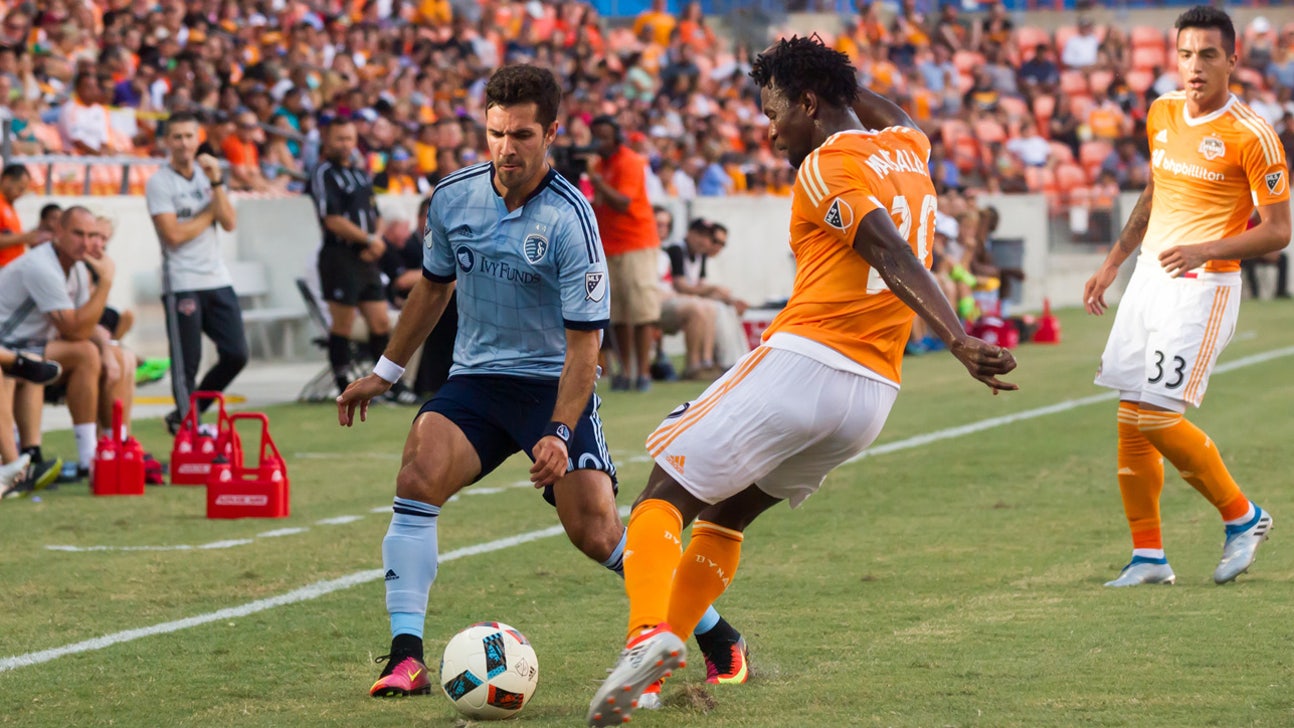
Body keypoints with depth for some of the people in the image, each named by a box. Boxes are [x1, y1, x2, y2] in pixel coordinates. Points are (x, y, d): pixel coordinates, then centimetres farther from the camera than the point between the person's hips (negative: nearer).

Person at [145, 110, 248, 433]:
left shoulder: (209, 174, 13)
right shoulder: (159, 182, -4)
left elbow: (229, 223, 0)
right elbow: (174, 235, -13)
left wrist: (216, 181, -9)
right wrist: (210, 213, -2)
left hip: (218, 280, 6)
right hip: (181, 283, -6)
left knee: (236, 355, 1)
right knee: (186, 364, -5)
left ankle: (184, 415, 16)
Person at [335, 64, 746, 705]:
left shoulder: (569, 219, -18)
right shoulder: (453, 197, -3)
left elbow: (584, 341, -17)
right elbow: (434, 286, 17)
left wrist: (560, 432, -27)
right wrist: (385, 372, 22)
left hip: (555, 385, -4)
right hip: (476, 380, 4)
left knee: (597, 535, -12)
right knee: (419, 474, -23)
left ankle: (715, 635, 11)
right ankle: (406, 656, -22)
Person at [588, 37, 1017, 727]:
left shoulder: (826, 165, -5)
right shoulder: (906, 151, 17)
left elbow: (892, 256, -21)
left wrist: (958, 341, -32)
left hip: (800, 361, -8)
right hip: (875, 393, 8)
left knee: (663, 501, -4)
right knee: (724, 515, 22)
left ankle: (647, 635, -28)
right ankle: (661, 661, 13)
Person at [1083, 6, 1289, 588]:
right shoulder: (1162, 114, 8)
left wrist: (1206, 250, -24)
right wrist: (1112, 263, 22)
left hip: (1202, 288, -7)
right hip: (1149, 278, 7)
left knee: (1155, 415, -14)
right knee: (1130, 419, 3)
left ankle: (1243, 517, 6)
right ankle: (1149, 556, 11)